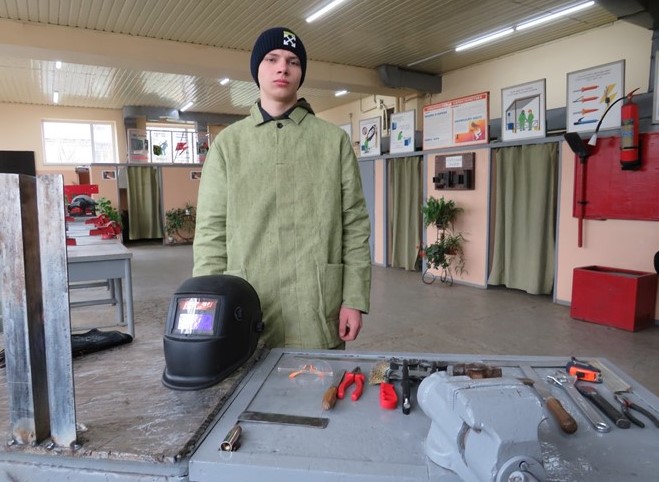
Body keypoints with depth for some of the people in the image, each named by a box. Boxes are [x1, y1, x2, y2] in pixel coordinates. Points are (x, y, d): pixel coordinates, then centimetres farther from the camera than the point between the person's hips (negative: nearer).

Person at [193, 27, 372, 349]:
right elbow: (211, 231, 4)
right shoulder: (228, 143, 7)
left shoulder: (334, 140, 5)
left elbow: (355, 224, 2)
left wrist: (354, 298, -4)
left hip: (319, 315, 0)